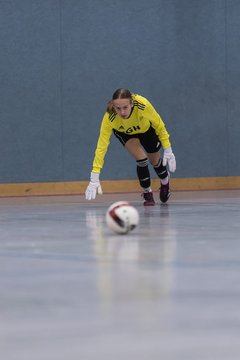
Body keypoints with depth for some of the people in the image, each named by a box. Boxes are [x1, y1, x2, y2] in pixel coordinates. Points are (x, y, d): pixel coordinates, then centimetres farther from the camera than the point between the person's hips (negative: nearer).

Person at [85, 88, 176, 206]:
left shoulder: (143, 105, -43)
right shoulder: (109, 118, -42)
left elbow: (159, 125, -24)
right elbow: (101, 146, -40)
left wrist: (168, 151, -20)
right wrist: (94, 179, -44)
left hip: (147, 129, 1)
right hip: (124, 133, -1)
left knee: (154, 160, 15)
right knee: (141, 158, -21)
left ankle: (165, 182, 50)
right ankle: (147, 193, 5)